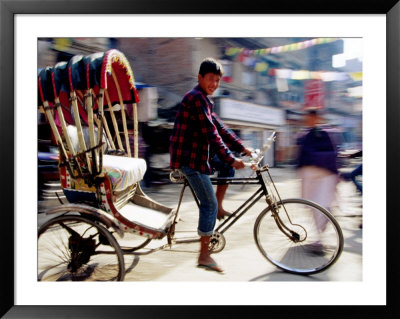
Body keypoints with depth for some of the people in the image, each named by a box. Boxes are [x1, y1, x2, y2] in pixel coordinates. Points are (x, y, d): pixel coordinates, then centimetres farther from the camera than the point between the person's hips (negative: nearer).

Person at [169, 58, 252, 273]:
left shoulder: (203, 100, 18)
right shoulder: (196, 97, -14)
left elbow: (220, 128, 16)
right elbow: (211, 134, -21)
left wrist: (243, 149, 10)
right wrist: (231, 159, -21)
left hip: (195, 154, 10)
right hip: (188, 157, -10)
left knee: (228, 169, 15)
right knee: (209, 204, -6)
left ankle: (218, 208, 20)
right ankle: (204, 256, 3)